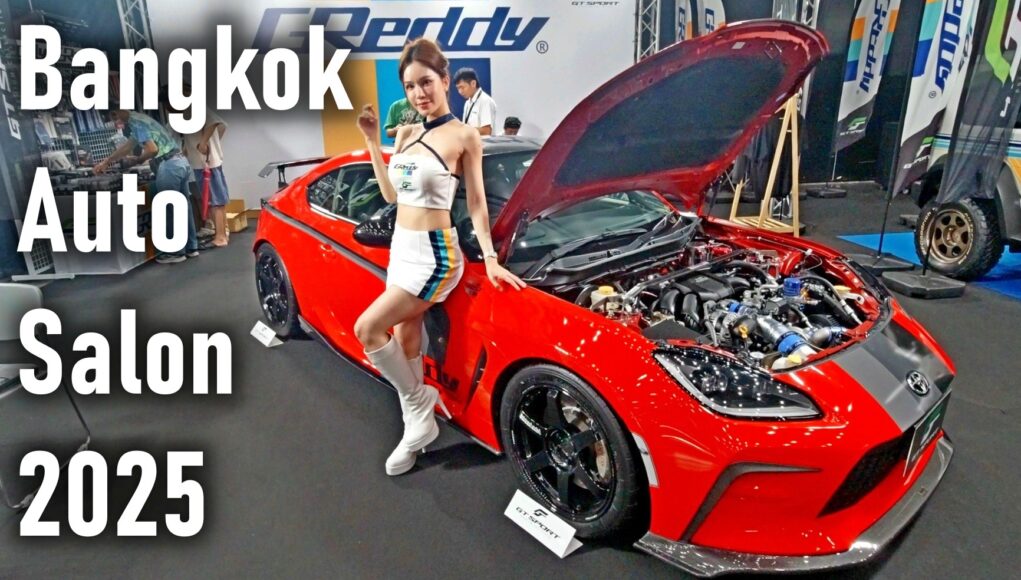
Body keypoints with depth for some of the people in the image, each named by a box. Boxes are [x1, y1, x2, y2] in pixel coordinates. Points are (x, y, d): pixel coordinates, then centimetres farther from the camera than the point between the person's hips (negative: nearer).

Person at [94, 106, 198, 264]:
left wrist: (135, 161, -1)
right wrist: (106, 162, 37)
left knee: (169, 209, -1)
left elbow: (152, 149, -18)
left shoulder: (134, 122, -8)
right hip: (180, 162, 10)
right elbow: (126, 147, 32)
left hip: (169, 166, -10)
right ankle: (191, 247, 20)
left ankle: (176, 252, 5)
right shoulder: (139, 119, 24)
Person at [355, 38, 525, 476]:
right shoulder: (406, 133, 9)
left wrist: (490, 259, -14)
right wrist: (372, 141, 5)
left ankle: (420, 405, 6)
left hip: (434, 253, -8)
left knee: (367, 329, -13)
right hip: (401, 248, 8)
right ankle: (416, 429, 27)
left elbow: (476, 203, -8)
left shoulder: (463, 136, -10)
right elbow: (390, 194, 11)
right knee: (405, 342, 12)